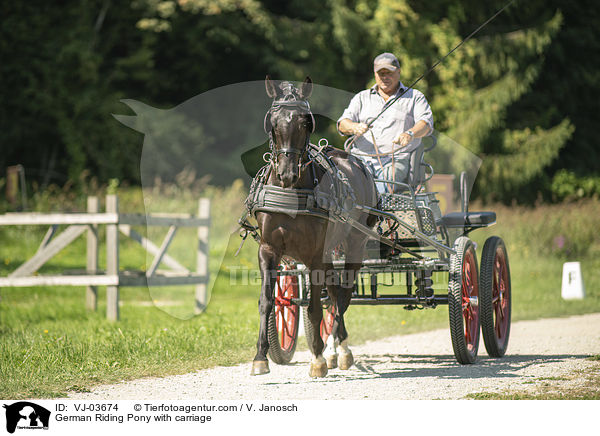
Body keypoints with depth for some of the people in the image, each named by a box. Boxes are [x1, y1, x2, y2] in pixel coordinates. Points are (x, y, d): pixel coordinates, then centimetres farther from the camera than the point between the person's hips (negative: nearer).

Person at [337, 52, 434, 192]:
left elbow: (426, 123, 0)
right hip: (361, 158, 2)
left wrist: (410, 134, -24)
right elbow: (343, 124, 12)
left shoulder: (415, 97, 18)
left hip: (396, 159, -2)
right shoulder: (362, 98, 25)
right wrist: (355, 127, -15)